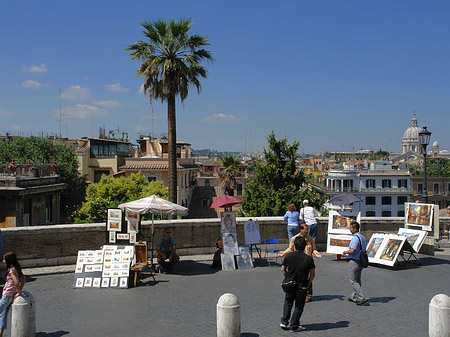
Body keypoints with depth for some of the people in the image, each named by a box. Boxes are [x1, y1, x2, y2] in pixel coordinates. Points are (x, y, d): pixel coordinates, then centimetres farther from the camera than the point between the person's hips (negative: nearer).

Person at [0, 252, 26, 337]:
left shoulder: (11, 270, -21)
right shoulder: (16, 268, 5)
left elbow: (16, 283, -29)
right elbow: (23, 278, 11)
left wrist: (19, 292, -15)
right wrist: (20, 290, 6)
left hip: (7, 296, -9)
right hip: (11, 296, 9)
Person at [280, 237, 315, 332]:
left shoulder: (288, 256, -6)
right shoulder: (309, 259, -10)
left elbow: (283, 269, 3)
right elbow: (312, 274, -4)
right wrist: (308, 284, 8)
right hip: (302, 286, -2)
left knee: (288, 302, 22)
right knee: (299, 306, 12)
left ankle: (284, 322, 18)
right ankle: (294, 326, 17)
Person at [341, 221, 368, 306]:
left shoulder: (355, 238, -20)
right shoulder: (363, 237, 11)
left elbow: (352, 250, -27)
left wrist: (345, 252, -9)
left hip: (354, 261, -10)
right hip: (361, 261, 10)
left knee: (353, 281, -3)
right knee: (357, 280, 18)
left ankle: (362, 298, -7)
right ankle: (354, 297, 28)